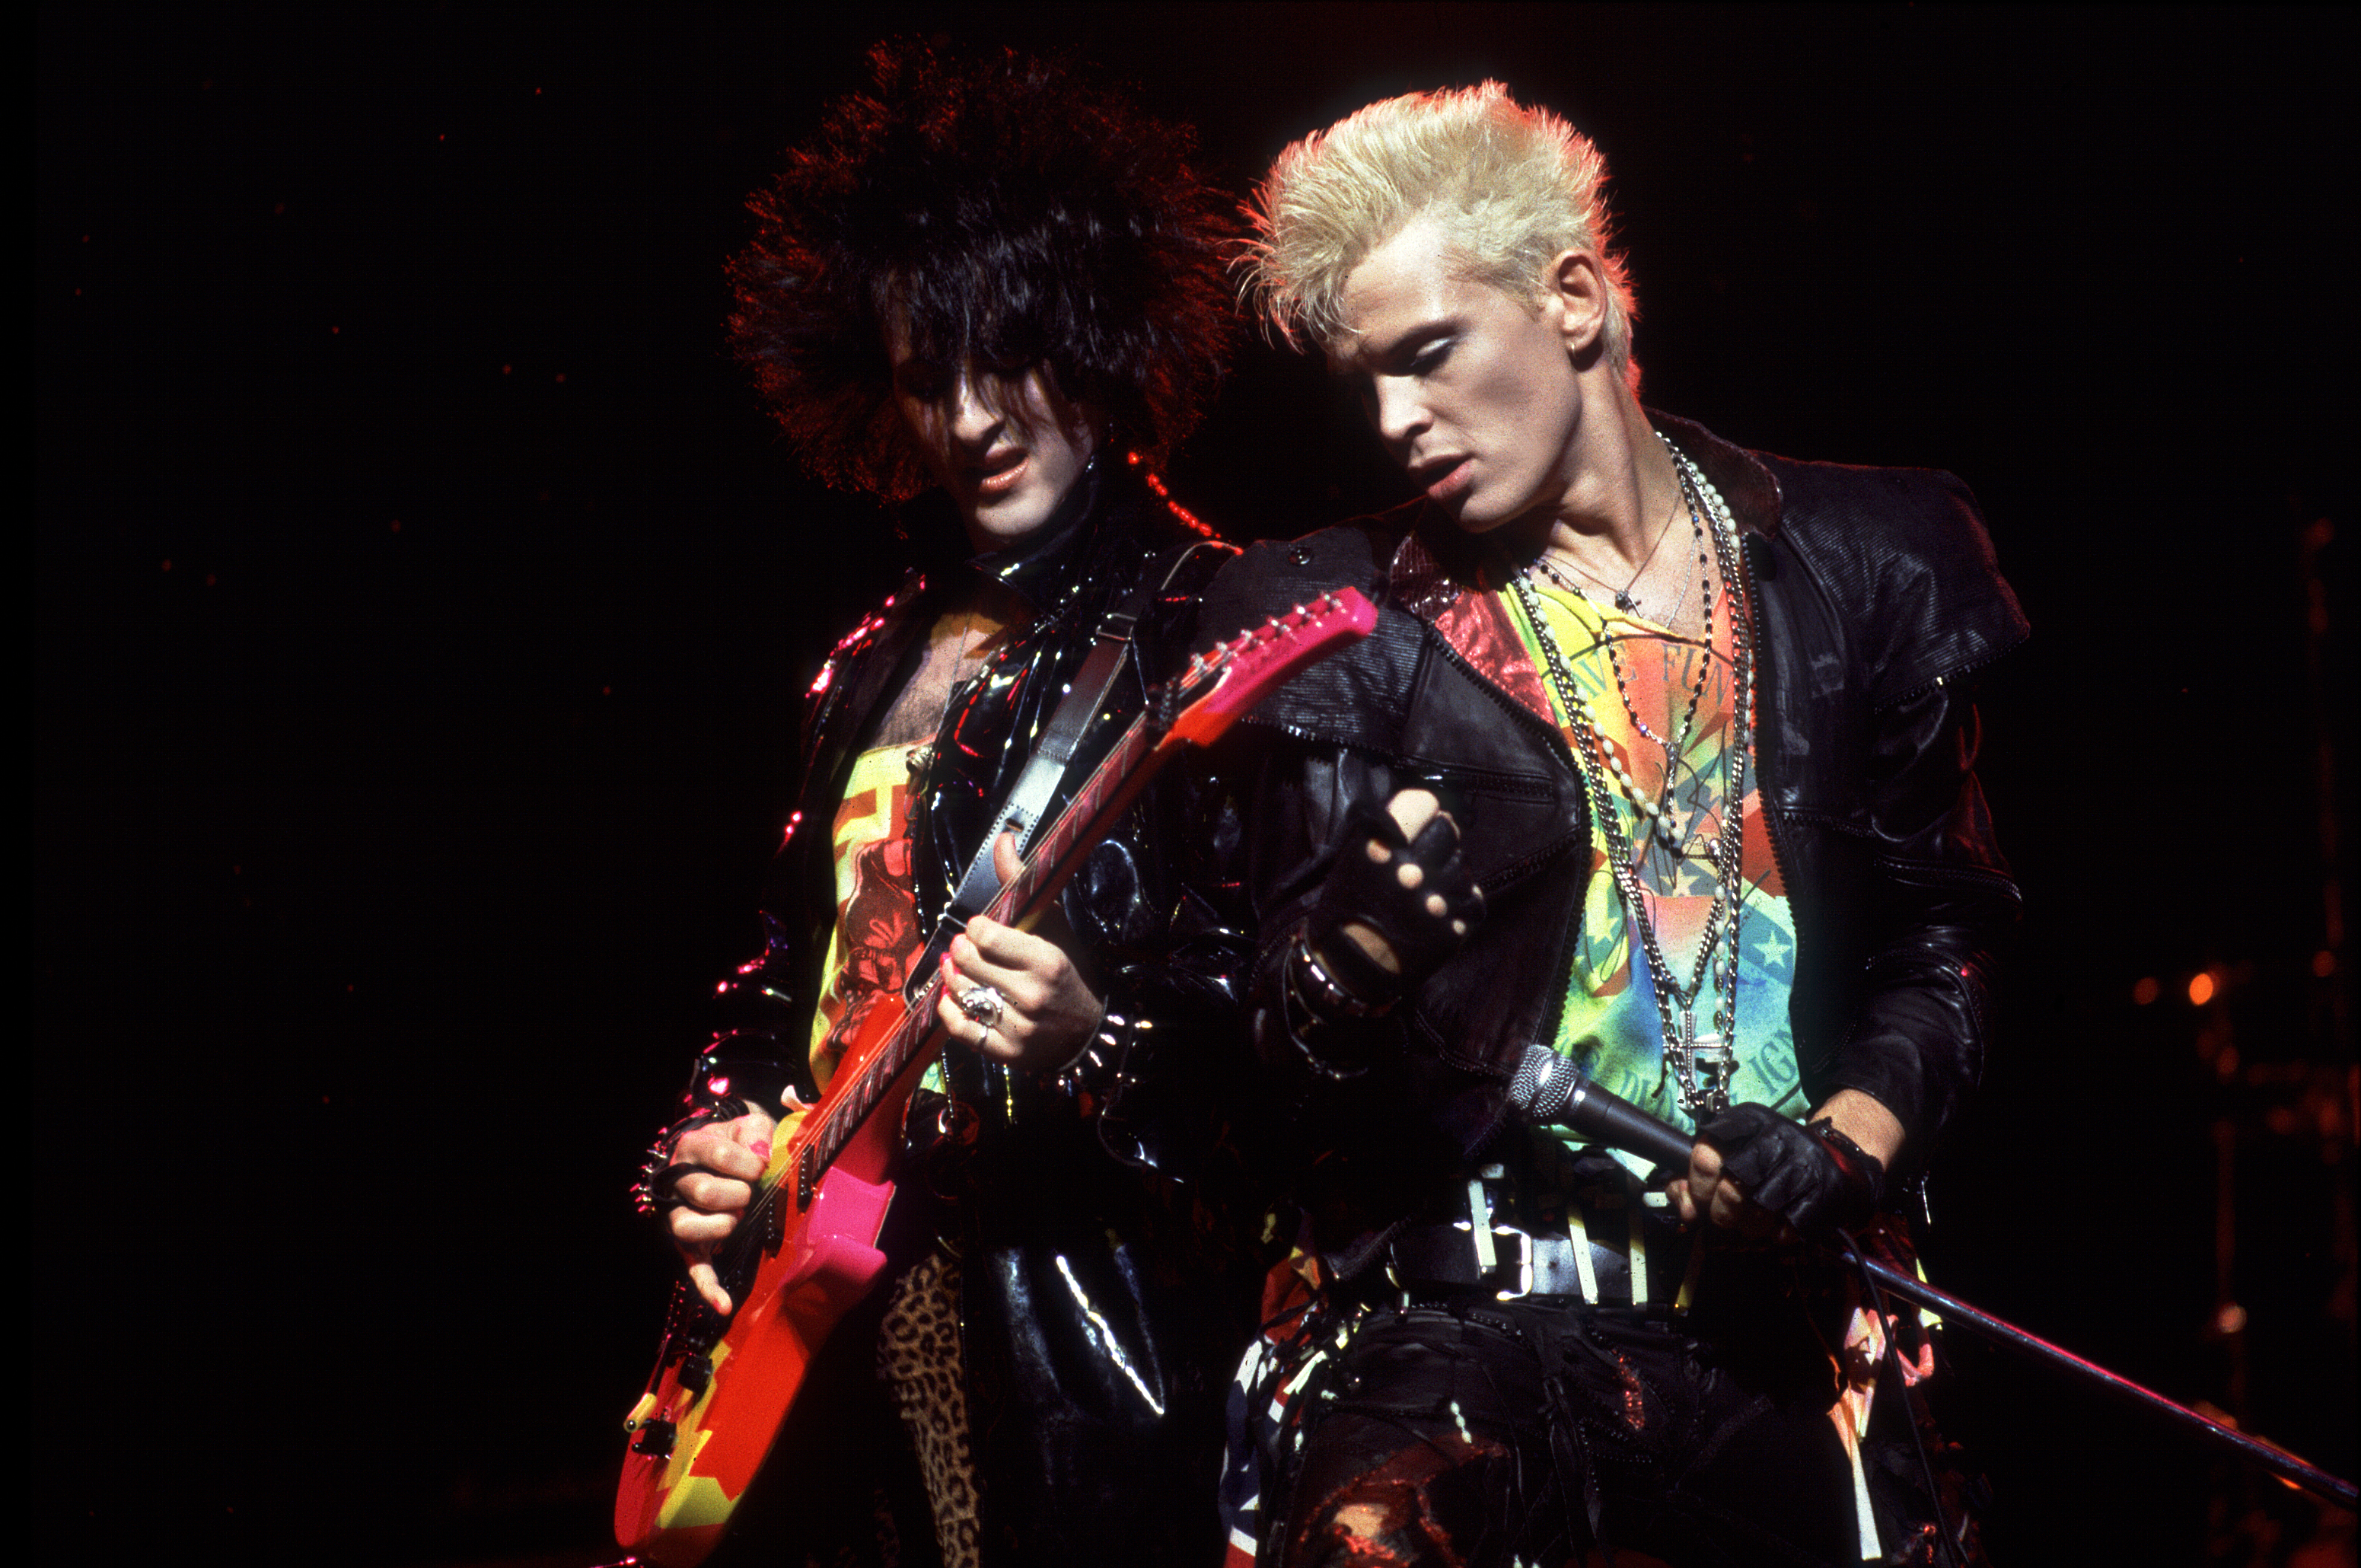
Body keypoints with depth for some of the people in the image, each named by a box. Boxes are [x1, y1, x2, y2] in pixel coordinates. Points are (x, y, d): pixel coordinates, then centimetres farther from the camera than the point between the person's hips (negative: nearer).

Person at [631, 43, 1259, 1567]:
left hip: (1084, 1325, -6)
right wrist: (707, 1149, 6)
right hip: (835, 1296, 7)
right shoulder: (875, 670, 15)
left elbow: (1280, 995, -13)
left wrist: (1100, 1048, -29)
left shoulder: (1211, 629, -7)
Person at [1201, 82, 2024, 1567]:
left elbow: (1949, 940, 10)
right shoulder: (1348, 617, 4)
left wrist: (1849, 1144, -7)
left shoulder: (1867, 566, 6)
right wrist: (1352, 967, -22)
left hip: (1795, 1327, 2)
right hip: (1471, 1318, -2)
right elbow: (1292, 1047, 0)